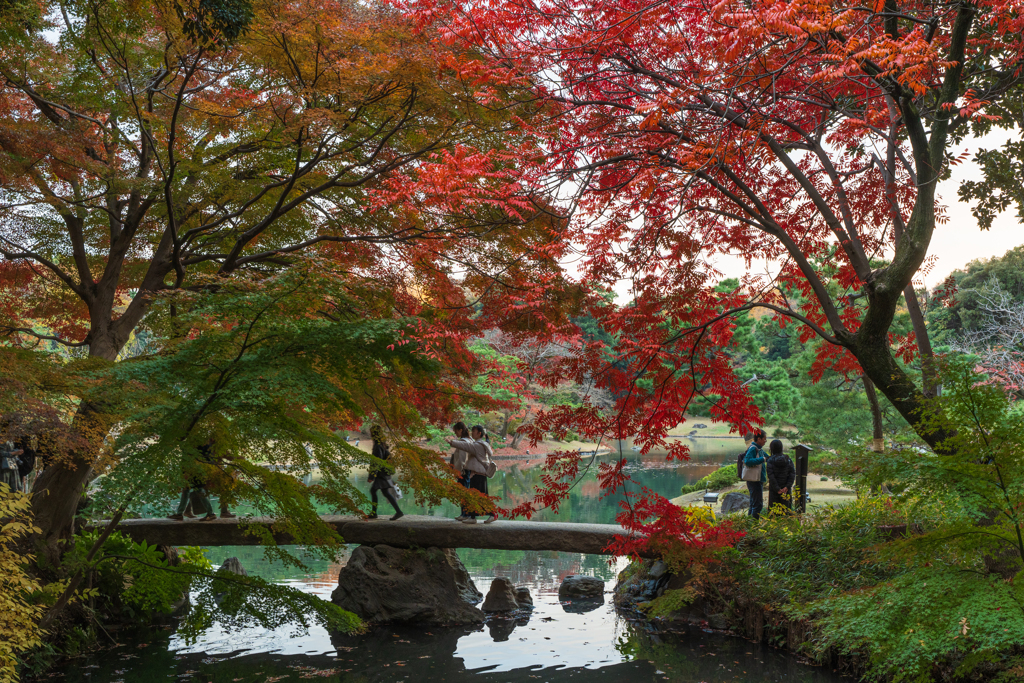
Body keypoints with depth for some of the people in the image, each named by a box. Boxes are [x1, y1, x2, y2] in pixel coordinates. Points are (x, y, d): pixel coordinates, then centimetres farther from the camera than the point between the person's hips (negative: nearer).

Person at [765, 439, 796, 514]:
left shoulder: (770, 460, -7)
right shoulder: (788, 459, 2)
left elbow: (771, 476, -14)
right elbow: (793, 473, -4)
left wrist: (777, 489, -13)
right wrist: (787, 487, -9)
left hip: (774, 489, -2)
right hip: (786, 490, 2)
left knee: (773, 510, 4)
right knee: (786, 508, 8)